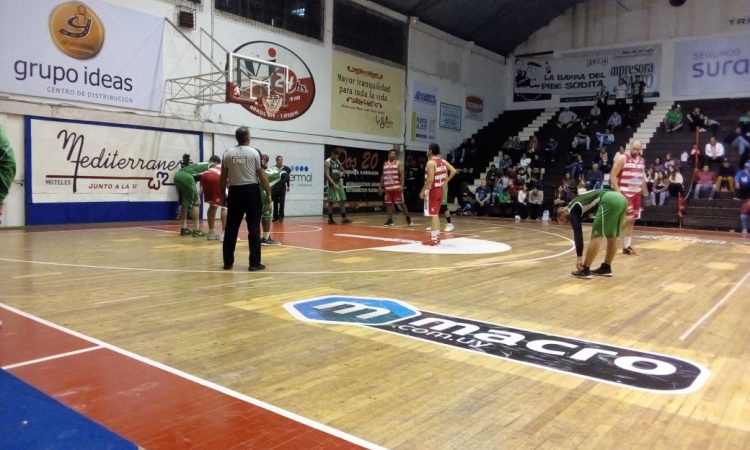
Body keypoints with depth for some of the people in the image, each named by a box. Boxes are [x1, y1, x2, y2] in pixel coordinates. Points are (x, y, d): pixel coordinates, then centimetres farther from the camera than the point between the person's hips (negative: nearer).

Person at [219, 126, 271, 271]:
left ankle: (228, 262, 14)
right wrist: (268, 193, 4)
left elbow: (223, 177, 5)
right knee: (253, 228, 1)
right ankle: (254, 263, 3)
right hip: (251, 191, -3)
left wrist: (222, 195, 15)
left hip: (235, 191, 3)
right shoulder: (254, 152, -5)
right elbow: (262, 176, -5)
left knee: (231, 228, 10)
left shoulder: (228, 153, 3)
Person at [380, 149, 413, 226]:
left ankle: (408, 218, 10)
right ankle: (390, 220, 10)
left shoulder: (398, 163, -1)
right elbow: (383, 176, 18)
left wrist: (402, 186, -17)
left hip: (396, 187, -5)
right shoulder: (385, 164, 13)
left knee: (401, 203, -2)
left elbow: (402, 175, -7)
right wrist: (381, 187, 12)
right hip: (387, 188, 5)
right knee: (388, 204, 4)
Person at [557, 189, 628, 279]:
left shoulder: (572, 210, 6)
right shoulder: (576, 205, 30)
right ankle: (606, 268, 25)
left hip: (609, 201, -9)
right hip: (620, 199, 9)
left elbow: (577, 234, 1)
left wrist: (579, 257, 3)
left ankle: (585, 270, 0)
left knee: (597, 236, -3)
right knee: (612, 238, 17)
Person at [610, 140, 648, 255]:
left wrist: (645, 193, 17)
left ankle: (627, 246, 12)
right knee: (628, 217, -18)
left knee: (631, 220, 7)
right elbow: (613, 175, -12)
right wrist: (617, 191, -20)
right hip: (624, 193, -7)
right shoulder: (623, 158, -9)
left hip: (636, 193, 7)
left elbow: (642, 178, 21)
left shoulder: (642, 161, 12)